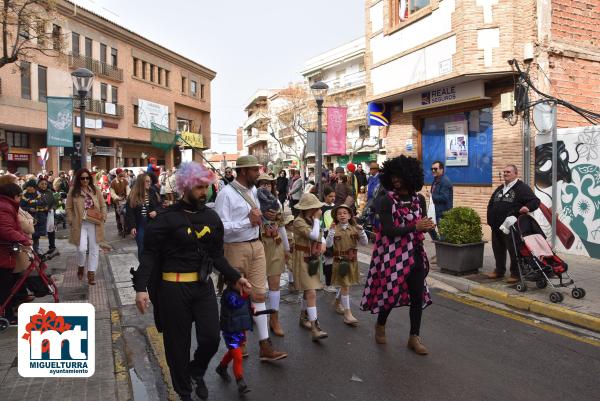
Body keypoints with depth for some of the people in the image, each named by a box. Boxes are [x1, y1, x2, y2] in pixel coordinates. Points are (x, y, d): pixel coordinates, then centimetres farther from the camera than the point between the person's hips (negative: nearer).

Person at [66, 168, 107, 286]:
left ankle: (91, 273, 16)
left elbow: (103, 205, 10)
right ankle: (81, 267, 22)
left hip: (94, 224, 2)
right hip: (80, 224, -2)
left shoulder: (96, 190, 6)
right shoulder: (73, 191, 2)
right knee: (81, 249, -10)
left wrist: (103, 216, -3)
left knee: (94, 249, 5)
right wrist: (71, 221, -5)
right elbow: (69, 208, 4)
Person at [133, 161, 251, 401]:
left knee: (211, 337, 2)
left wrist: (235, 277, 7)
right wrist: (140, 287, -21)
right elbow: (150, 254, -10)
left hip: (204, 285, 4)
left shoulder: (211, 217, 6)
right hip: (174, 287, -4)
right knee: (178, 344, 9)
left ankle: (197, 372, 35)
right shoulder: (167, 218, -10)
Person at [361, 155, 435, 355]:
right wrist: (415, 227, -23)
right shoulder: (387, 200, -12)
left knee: (418, 295, 6)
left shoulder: (419, 199, 3)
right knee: (390, 292, 6)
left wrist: (427, 226, -13)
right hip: (393, 254, -4)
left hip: (415, 254, 5)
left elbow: (422, 226, 10)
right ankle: (380, 325, 36)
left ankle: (414, 337, 22)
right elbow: (388, 230, -18)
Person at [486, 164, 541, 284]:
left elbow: (535, 201, -9)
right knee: (498, 249, 15)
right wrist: (490, 220, 15)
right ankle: (499, 270, 29)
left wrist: (527, 207, -30)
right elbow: (490, 205, 26)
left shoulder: (522, 188, -2)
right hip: (496, 227, 8)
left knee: (513, 250, -2)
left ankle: (515, 274, 8)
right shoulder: (500, 189, 20)